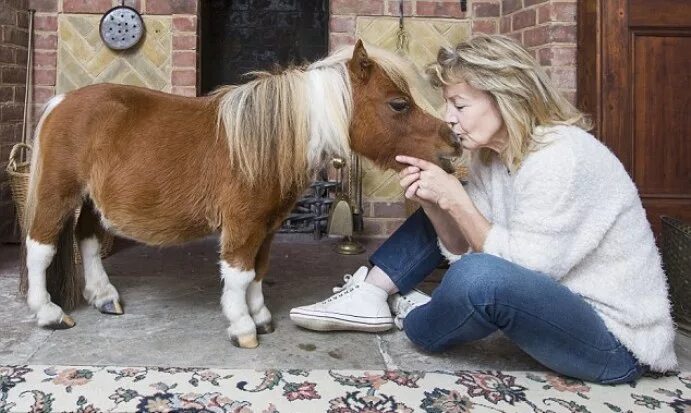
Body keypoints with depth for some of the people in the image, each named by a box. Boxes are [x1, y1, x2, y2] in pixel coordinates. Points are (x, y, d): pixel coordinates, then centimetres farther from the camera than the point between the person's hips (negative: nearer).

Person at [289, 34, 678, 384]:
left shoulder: (559, 156, -26)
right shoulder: (491, 154, 1)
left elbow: (524, 271, -25)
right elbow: (465, 246, 2)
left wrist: (454, 198, -23)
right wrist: (434, 201, -15)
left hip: (615, 341, -8)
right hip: (558, 300, 8)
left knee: (479, 276, -35)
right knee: (442, 212, 8)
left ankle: (413, 321, -3)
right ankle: (369, 297, 3)